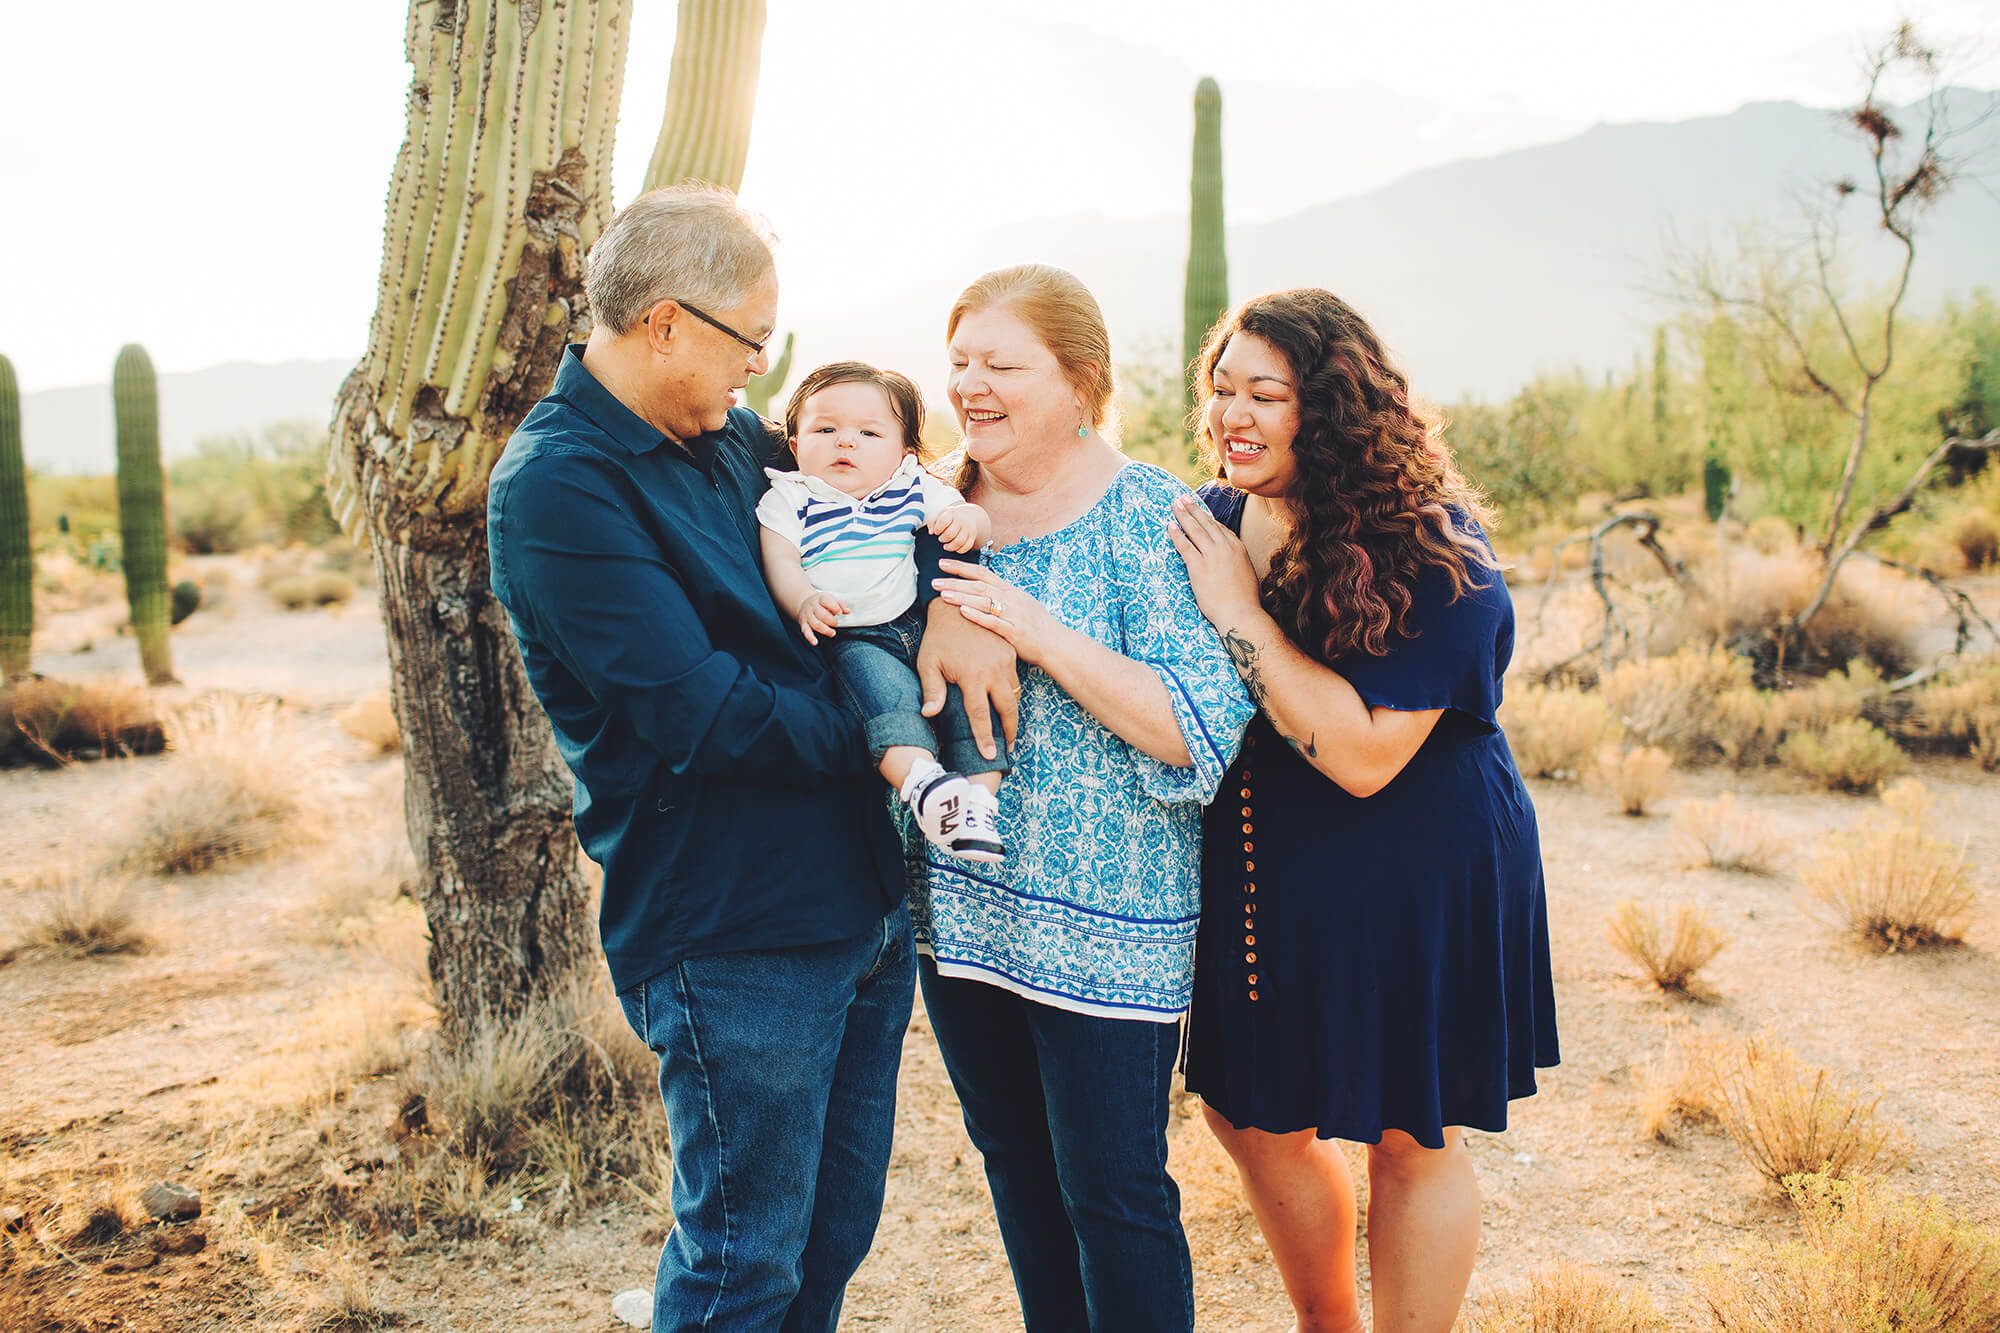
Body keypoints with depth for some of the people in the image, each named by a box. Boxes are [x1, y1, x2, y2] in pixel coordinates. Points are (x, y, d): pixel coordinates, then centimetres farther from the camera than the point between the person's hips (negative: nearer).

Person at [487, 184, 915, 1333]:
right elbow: (701, 714, -22)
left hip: (864, 898, 8)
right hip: (734, 932, -8)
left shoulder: (733, 437, 9)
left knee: (836, 1236, 19)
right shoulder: (556, 484, -15)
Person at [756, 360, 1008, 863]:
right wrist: (804, 602, -25)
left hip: (920, 625, 3)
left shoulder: (913, 490, 11)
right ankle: (920, 781, -47)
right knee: (884, 687, -33)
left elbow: (981, 522, 8)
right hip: (849, 638, -2)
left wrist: (967, 520, -18)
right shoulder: (788, 500, 7)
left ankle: (978, 799, -25)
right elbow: (779, 563, -3)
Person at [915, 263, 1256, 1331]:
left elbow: (1203, 729, -19)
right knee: (1014, 1163, 19)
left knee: (1112, 1190, 3)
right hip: (960, 905, 6)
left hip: (1106, 923, -6)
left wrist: (1041, 636, -24)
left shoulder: (1149, 518, -12)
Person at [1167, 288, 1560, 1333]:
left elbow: (1365, 754, -28)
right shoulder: (1209, 522, -1)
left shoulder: (1427, 551, -20)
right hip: (1263, 873, 7)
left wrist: (1240, 615, -26)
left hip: (1414, 880, -6)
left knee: (1408, 1140, 9)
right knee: (1249, 1111, 17)